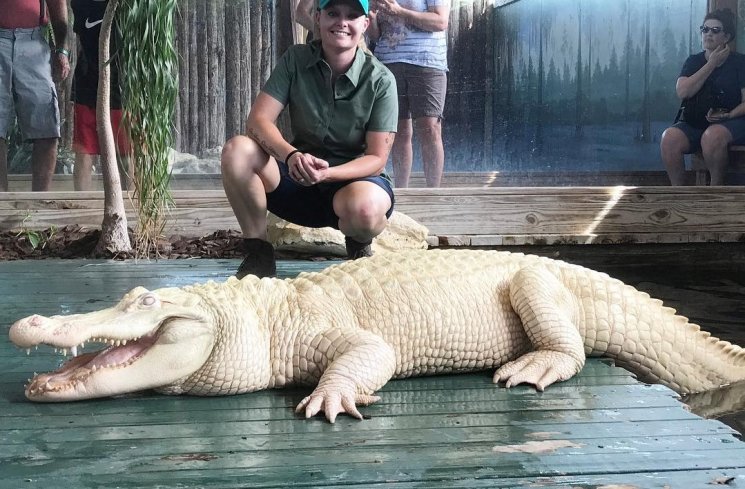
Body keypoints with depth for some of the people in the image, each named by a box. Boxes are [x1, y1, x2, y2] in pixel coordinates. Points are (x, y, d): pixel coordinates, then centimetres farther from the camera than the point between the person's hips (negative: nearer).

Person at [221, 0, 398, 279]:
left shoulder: (380, 80, -12)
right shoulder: (296, 60, -5)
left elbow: (376, 159, -13)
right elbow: (258, 120, -13)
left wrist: (326, 172, -32)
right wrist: (291, 155, -34)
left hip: (356, 178, -2)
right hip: (298, 175, 3)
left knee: (363, 208, -40)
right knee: (237, 150, -24)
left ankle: (359, 245, -1)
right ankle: (258, 253, -11)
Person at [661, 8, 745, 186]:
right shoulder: (693, 61, 11)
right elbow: (683, 91, -9)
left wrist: (728, 115, -22)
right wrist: (711, 64, -8)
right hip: (696, 123, 3)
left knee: (712, 136, -39)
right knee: (669, 138, -29)